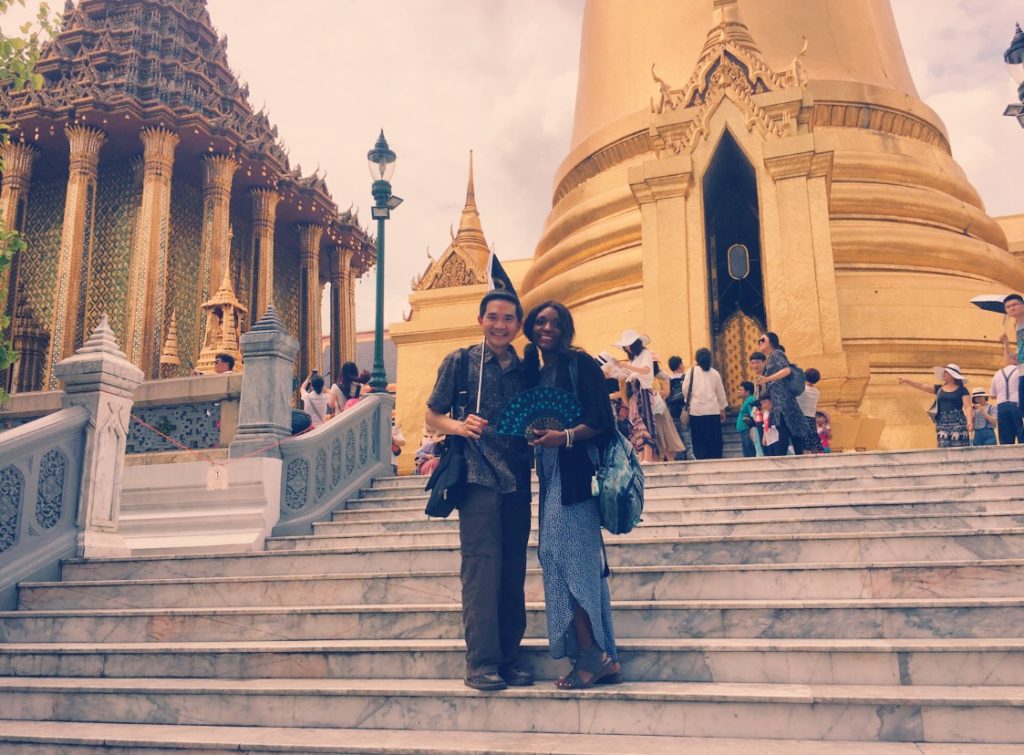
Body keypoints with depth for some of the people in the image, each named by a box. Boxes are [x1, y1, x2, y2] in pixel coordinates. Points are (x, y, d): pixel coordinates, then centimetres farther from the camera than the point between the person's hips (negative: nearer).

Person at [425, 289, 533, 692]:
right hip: (477, 476, -4)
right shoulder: (460, 361, 2)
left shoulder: (526, 370, 12)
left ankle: (509, 656, 17)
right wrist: (461, 426, -15)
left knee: (514, 570, 7)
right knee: (482, 567, -8)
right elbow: (433, 416, 4)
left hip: (518, 481, 4)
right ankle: (481, 661, 0)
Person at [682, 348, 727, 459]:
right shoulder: (714, 373, 6)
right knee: (715, 440, 8)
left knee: (699, 440, 3)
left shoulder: (692, 371, 1)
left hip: (696, 410, -1)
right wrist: (722, 410, 21)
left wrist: (689, 400, 16)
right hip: (713, 411, 1)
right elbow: (721, 393, 11)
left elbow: (685, 390, -4)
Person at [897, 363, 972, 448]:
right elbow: (922, 386, 8)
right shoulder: (939, 389, 16)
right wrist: (906, 381, -3)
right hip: (942, 423, 4)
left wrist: (970, 421, -20)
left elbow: (968, 407, -4)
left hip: (957, 422, -4)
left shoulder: (962, 390, 3)